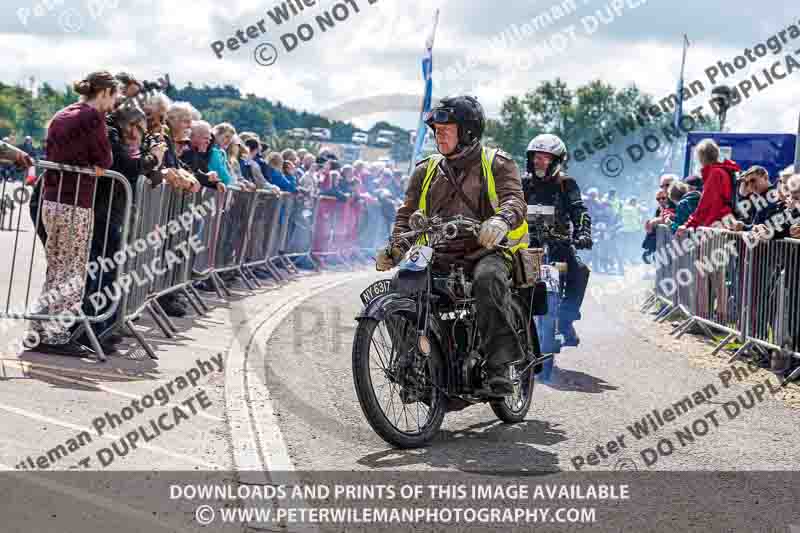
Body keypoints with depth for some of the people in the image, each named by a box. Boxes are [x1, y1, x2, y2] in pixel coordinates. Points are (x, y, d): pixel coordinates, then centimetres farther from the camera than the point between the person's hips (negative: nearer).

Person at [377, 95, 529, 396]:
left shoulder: (496, 164, 7)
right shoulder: (427, 170, 20)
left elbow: (515, 200, -10)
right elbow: (408, 213, 19)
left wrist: (500, 221, -35)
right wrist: (395, 248, -2)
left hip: (486, 252, -4)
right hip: (440, 258, 4)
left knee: (488, 279, -38)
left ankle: (499, 366, -36)